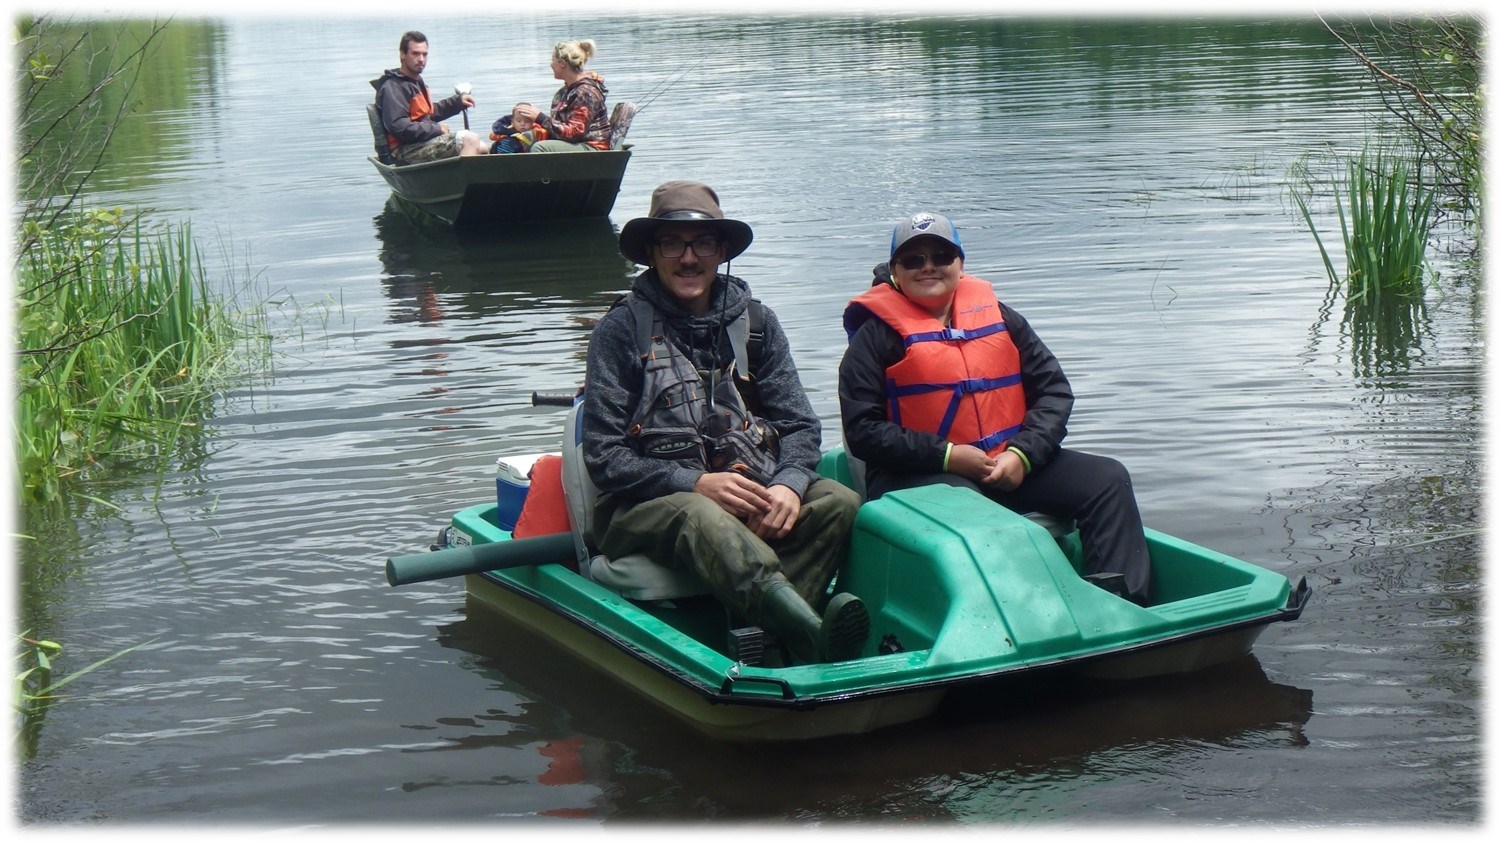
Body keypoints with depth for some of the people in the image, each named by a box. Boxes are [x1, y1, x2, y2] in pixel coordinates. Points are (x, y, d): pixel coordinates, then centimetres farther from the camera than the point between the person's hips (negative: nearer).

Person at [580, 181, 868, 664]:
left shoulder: (755, 323, 12)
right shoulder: (621, 331, 0)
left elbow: (799, 424, 8)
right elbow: (604, 457, -6)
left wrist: (788, 485, -14)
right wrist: (695, 483, -18)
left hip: (750, 489, 5)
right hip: (649, 503, -4)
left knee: (838, 503, -21)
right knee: (702, 519, -37)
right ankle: (813, 634, -60)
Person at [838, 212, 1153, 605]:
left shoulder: (997, 316, 15)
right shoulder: (877, 335, 2)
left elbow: (1054, 389, 11)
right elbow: (862, 432, -7)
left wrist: (1023, 454, -8)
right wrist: (947, 455, -16)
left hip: (1010, 464, 5)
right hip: (918, 476, -5)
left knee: (1108, 480, -11)